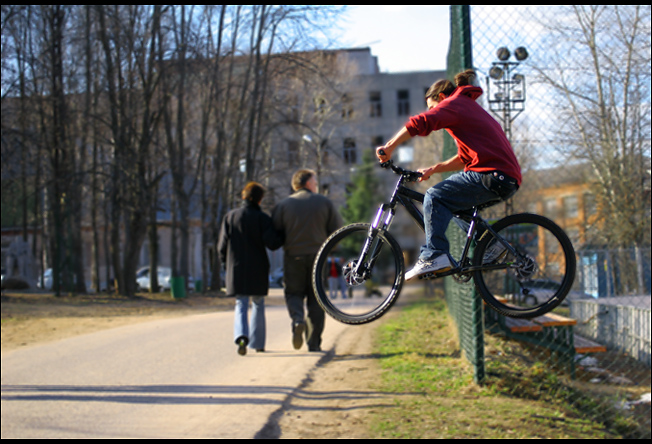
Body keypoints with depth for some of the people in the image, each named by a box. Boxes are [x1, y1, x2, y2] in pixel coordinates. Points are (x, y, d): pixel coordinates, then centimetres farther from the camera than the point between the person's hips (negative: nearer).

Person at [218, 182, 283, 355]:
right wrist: (284, 235, 3)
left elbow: (222, 244, 2)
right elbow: (271, 242, -16)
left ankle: (241, 336, -24)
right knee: (258, 305, 14)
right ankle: (257, 343, 17)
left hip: (237, 268, 1)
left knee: (241, 305, 1)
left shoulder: (230, 216, 2)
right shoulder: (262, 218, -6)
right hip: (258, 269, -1)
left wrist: (226, 260, 20)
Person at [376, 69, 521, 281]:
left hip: (492, 175, -10)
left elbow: (419, 123, -15)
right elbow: (464, 158, 33)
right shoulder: (470, 107, 32)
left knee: (435, 196, -10)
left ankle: (433, 256, -20)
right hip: (509, 178, 10)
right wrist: (433, 169, 24)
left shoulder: (454, 104, 2)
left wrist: (389, 147, -13)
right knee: (455, 200, 25)